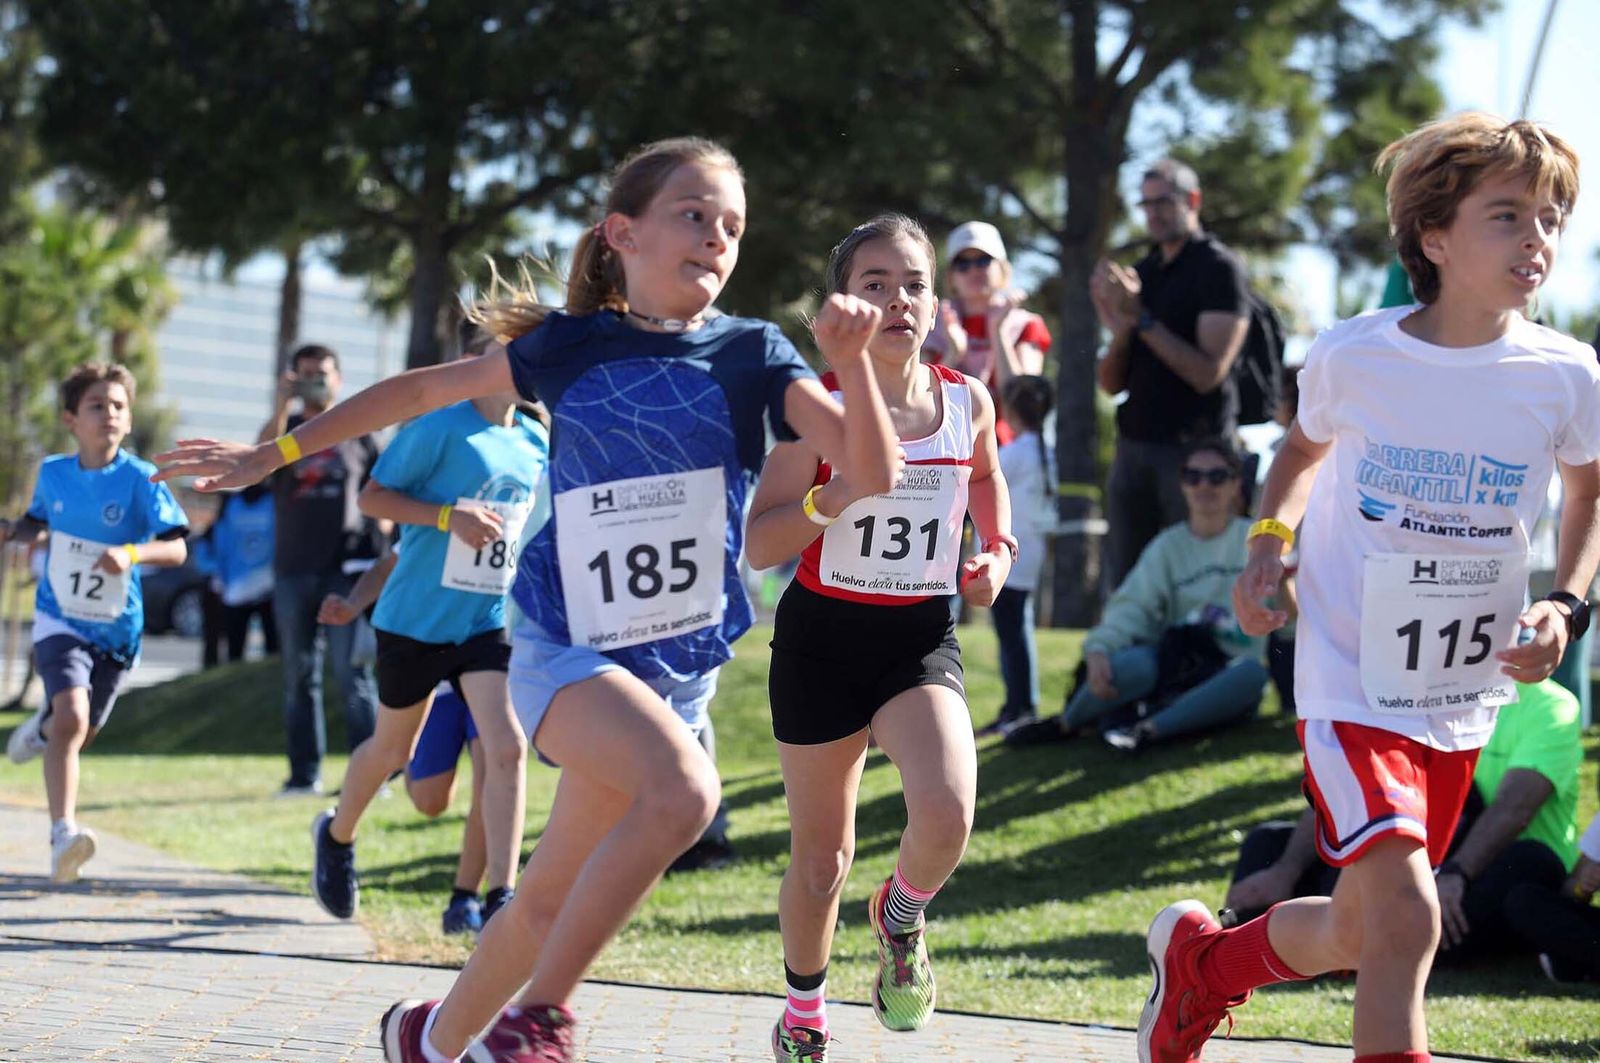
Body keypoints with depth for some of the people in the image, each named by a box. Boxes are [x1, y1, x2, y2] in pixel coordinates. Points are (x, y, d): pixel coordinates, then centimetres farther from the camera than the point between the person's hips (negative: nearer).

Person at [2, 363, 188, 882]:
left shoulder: (140, 479, -13)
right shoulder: (53, 473, -2)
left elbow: (177, 548, -17)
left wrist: (131, 553, -35)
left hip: (116, 629, 1)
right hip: (59, 620, -1)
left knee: (78, 733, 17)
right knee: (72, 718, -25)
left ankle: (43, 727, 55)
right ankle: (63, 834, -27)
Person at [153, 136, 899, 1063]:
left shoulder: (753, 355, -1)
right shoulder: (572, 345, -1)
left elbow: (874, 474, -10)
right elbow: (427, 389, 11)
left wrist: (850, 358, -26)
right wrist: (273, 453, 12)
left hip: (679, 664, 3)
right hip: (567, 648, -3)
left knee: (555, 898, 10)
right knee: (682, 787, -32)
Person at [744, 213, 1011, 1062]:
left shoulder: (967, 401, -1)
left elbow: (987, 474, 20)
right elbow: (757, 547, -11)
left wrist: (998, 549, 2)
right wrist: (832, 498, -26)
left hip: (922, 637, 1)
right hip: (823, 637, -1)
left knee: (946, 814, -26)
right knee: (820, 861, 8)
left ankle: (902, 914, 10)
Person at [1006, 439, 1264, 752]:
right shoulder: (1168, 546, 9)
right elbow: (1133, 606, -5)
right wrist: (1098, 648, -24)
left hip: (1226, 680, 0)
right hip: (1177, 668, 0)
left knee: (1251, 672, -36)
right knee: (1132, 663, -33)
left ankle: (1149, 729, -36)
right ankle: (1064, 724, -7)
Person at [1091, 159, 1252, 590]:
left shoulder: (1218, 268, -4)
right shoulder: (1141, 272, 16)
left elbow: (1209, 372, -14)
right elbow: (1112, 384, 14)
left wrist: (1142, 318, -16)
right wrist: (1118, 332, -7)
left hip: (1194, 446, -7)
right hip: (1134, 446, 7)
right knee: (1124, 587, 4)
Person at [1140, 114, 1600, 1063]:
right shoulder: (1351, 356, -9)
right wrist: (1269, 540, -4)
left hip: (1465, 694, 3)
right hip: (1352, 675, -3)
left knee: (1357, 934, 14)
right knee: (1405, 918, -21)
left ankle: (1199, 960, 43)